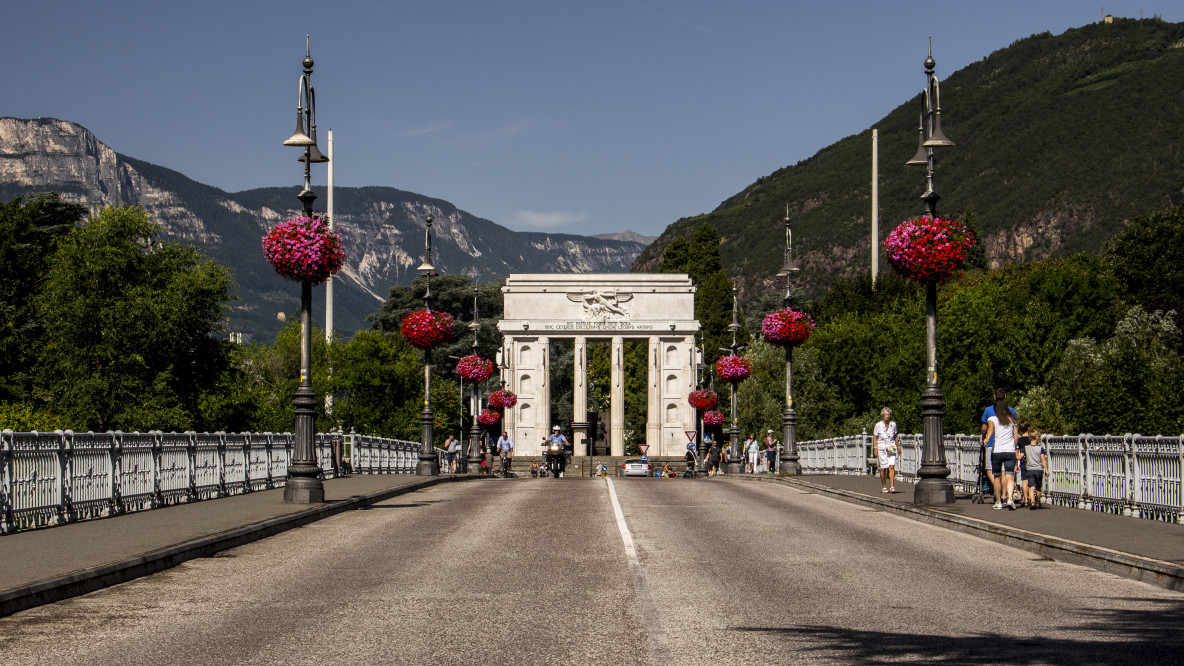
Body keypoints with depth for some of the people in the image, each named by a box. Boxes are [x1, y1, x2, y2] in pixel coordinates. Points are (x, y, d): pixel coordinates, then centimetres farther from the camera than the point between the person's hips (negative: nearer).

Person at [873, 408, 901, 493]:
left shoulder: (893, 424, 3)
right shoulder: (878, 425, -5)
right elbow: (875, 438, 1)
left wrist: (898, 447, 14)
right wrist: (875, 449, -7)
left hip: (891, 448, 2)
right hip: (882, 448, -1)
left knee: (892, 466, -13)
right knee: (883, 468, -1)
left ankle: (892, 486, -16)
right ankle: (884, 487, 13)